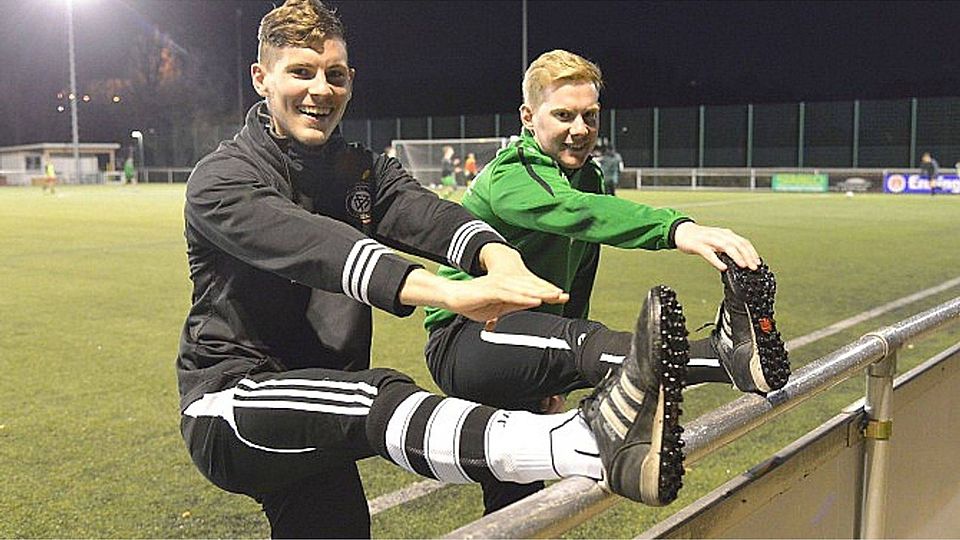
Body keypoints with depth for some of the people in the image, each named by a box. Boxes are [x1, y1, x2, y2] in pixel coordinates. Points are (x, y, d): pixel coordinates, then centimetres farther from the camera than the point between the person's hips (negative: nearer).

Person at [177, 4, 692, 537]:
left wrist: (493, 253, -37)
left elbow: (421, 213, -14)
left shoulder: (363, 170, 9)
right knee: (376, 397, -32)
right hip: (228, 409, -6)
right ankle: (593, 440, -55)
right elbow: (313, 246, -29)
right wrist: (447, 291, -45)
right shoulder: (221, 179, -8)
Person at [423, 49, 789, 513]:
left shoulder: (588, 176, 11)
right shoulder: (508, 178, -17)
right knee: (574, 339, -37)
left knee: (513, 499, 15)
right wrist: (676, 228, -55)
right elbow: (578, 213, -40)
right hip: (463, 342, -9)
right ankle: (725, 354, -58)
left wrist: (558, 374, 19)